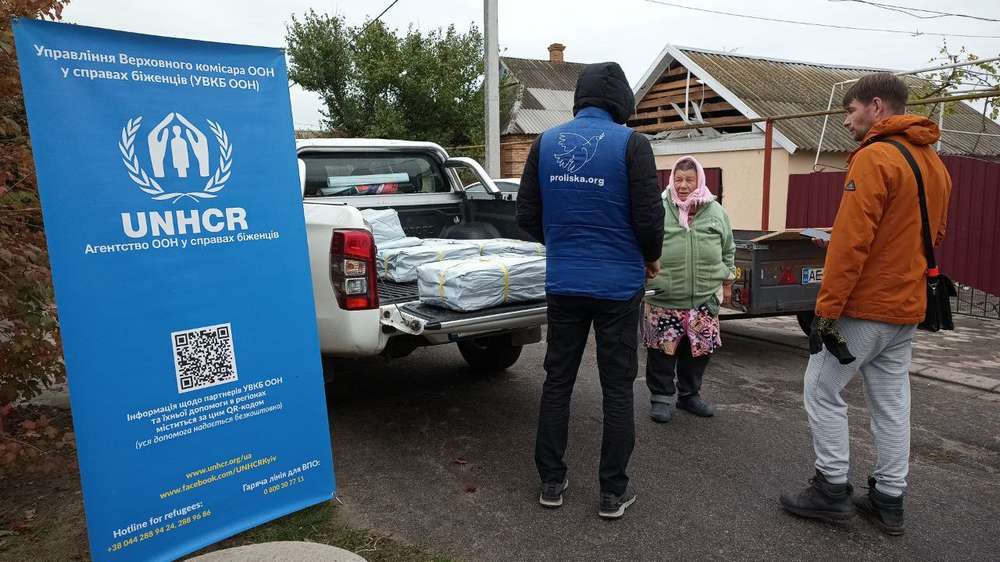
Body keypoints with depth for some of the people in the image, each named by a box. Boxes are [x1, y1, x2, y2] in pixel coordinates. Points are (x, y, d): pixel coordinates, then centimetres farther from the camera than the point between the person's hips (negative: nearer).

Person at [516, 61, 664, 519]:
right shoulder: (630, 143, -9)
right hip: (619, 284, -3)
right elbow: (649, 217, -11)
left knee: (557, 381, 14)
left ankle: (551, 482, 23)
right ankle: (613, 491, 17)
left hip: (563, 283, 3)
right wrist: (651, 257, 9)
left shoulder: (546, 142, 2)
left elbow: (527, 215, 5)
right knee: (617, 387, 8)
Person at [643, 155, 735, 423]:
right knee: (663, 350, 3)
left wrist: (726, 281, 17)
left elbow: (728, 250, 16)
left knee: (699, 350, 12)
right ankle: (661, 396, 21)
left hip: (704, 299, 3)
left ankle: (689, 394, 32)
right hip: (664, 299, -3)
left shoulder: (716, 212, 6)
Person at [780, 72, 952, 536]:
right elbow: (933, 236, 18)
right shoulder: (935, 164, 13)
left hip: (864, 306, -8)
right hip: (908, 308, 9)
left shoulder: (875, 157, -15)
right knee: (891, 403, 13)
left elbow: (850, 241, -21)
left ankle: (832, 489, 11)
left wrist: (827, 309, -19)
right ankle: (888, 500, 22)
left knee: (822, 391, 4)